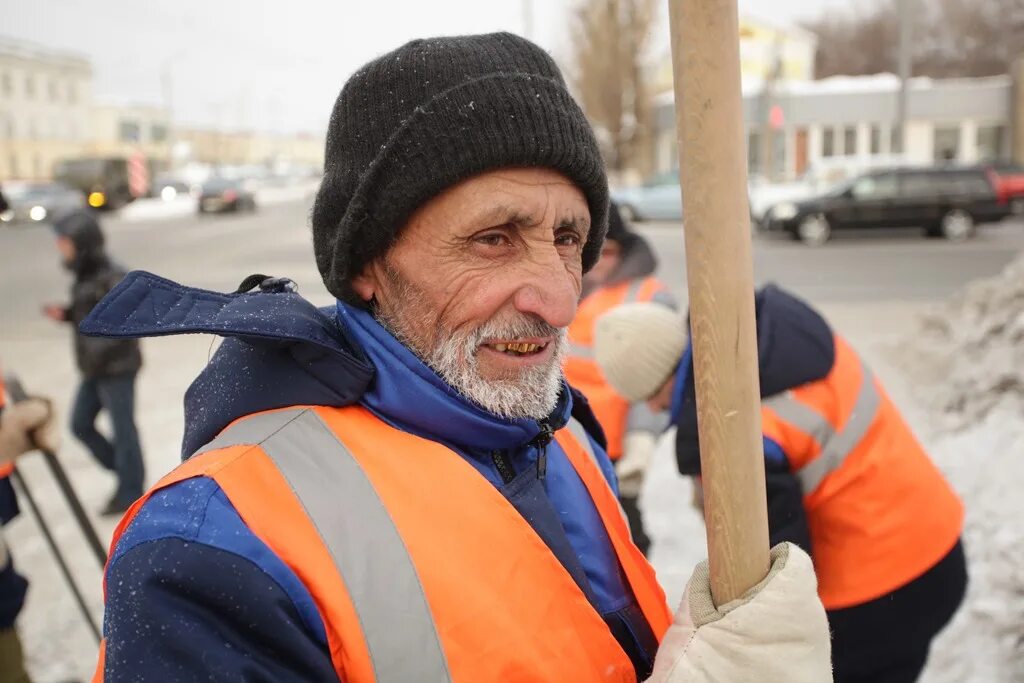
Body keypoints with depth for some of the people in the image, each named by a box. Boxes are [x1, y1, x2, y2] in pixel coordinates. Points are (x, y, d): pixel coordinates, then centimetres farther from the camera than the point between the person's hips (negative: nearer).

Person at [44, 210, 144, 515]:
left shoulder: (112, 278, -19)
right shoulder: (86, 274, 7)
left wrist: (98, 353, -24)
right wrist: (66, 314, 2)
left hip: (116, 367, -9)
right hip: (95, 368, 9)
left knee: (122, 428, 4)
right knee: (81, 424, 15)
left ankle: (129, 495, 19)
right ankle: (125, 475, 31)